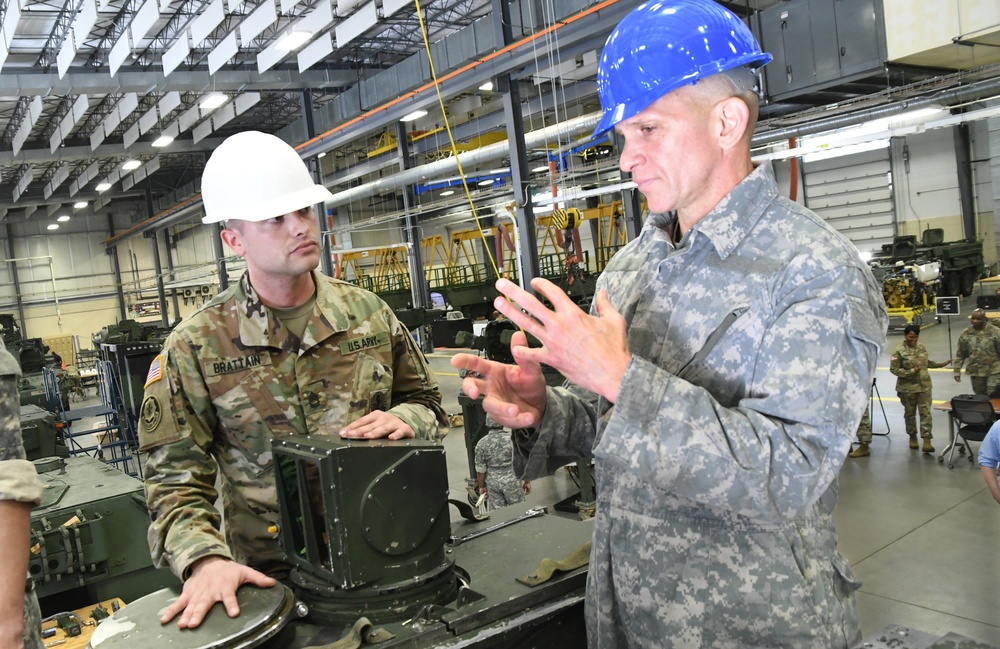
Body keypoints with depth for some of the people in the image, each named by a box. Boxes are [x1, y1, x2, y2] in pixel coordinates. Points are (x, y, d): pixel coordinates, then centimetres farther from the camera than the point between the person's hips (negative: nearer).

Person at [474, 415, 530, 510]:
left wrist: (481, 486, 11)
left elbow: (480, 469, -1)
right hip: (512, 481, -2)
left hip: (492, 483, 3)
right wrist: (527, 481, 4)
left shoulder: (481, 443, -7)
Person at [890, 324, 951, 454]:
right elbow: (894, 369, -14)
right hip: (908, 388, -3)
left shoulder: (922, 348, 5)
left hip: (924, 386, 3)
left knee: (925, 412, -4)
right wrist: (911, 372, -22)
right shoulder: (899, 351, -12)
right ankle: (912, 437, 29)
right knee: (910, 413, 11)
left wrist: (940, 365, 16)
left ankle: (927, 441, -5)